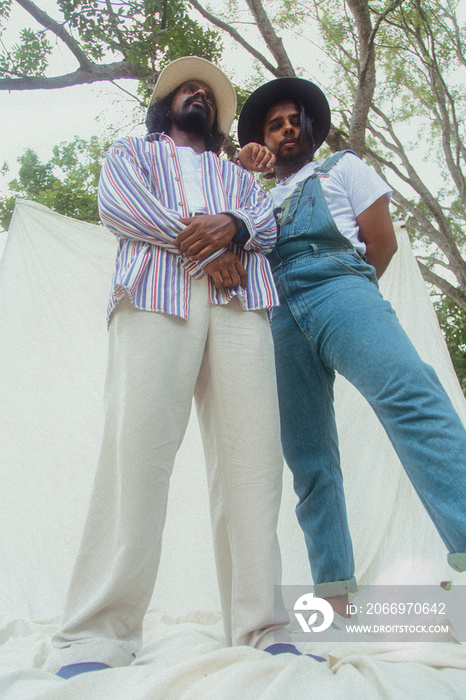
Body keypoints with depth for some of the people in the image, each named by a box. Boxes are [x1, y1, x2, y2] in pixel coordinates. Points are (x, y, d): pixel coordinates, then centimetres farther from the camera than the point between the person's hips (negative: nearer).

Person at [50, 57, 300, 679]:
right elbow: (118, 205, 8)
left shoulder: (238, 174, 40)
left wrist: (230, 226, -5)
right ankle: (96, 638, -16)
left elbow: (268, 226, 19)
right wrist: (200, 245, -4)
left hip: (240, 302, 3)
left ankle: (262, 632, -9)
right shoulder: (132, 153, 31)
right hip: (155, 294, -3)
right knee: (136, 448, -19)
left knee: (252, 455, -12)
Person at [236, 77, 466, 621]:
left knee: (408, 395, -31)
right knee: (308, 459, -4)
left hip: (336, 288, -3)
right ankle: (334, 592, -1)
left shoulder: (343, 168, 25)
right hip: (280, 320, 4)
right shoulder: (263, 200, 36)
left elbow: (382, 240, 12)